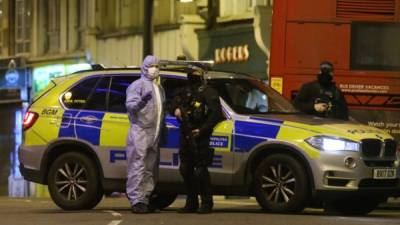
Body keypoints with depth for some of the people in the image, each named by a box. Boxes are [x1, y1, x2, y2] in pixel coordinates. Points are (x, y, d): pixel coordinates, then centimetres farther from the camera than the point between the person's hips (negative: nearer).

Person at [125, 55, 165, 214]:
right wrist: (141, 101, -33)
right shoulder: (138, 85, -2)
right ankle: (137, 200, -16)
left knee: (150, 169, 8)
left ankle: (145, 199, 13)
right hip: (140, 131, -8)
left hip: (154, 134, 8)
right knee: (138, 166, -12)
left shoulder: (159, 88, 23)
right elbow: (129, 105, -13)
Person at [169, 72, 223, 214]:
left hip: (201, 138, -7)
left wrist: (202, 129, -17)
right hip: (186, 137, 7)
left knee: (200, 170, -10)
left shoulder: (207, 92, -6)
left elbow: (216, 114, -11)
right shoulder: (184, 91, 16)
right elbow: (174, 105, 20)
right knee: (185, 169, 9)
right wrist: (175, 110, -5)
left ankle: (206, 203, -1)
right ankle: (191, 203, 19)